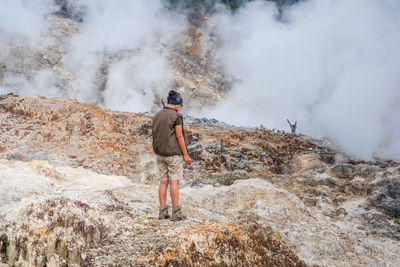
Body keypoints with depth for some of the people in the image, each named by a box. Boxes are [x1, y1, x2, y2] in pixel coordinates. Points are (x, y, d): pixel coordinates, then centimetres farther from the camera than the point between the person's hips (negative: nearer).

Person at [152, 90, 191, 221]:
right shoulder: (176, 116, -13)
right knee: (174, 182, -3)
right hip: (174, 154, -6)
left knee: (163, 182, 10)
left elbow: (156, 136, 9)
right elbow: (179, 136, -15)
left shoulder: (157, 116, 7)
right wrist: (186, 155, -10)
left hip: (160, 154, 6)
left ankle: (163, 212, 11)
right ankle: (176, 213, 0)